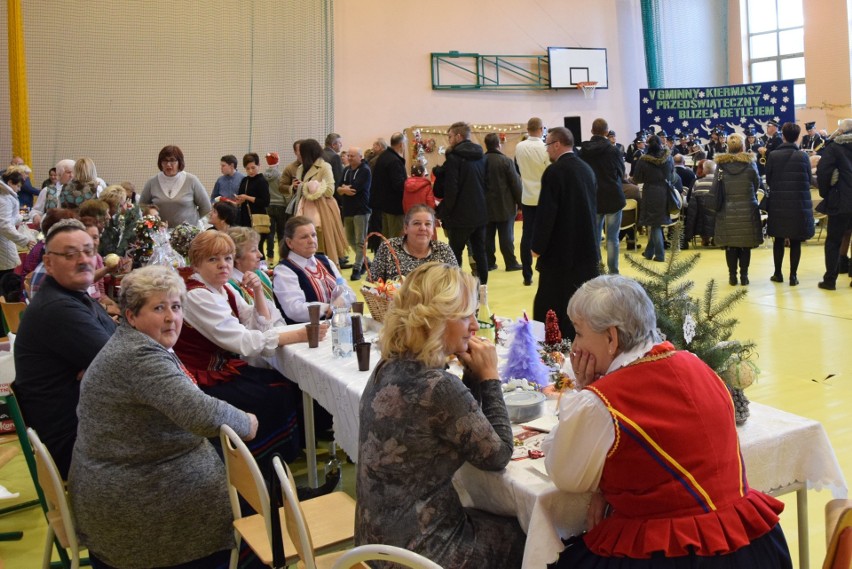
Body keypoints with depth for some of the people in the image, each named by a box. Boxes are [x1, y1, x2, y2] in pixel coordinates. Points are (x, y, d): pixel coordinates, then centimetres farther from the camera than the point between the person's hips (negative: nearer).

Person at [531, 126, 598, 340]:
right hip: (587, 247, 7)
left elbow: (546, 213, -17)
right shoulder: (587, 169, 8)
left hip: (560, 249, -7)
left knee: (551, 307, -1)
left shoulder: (554, 171, -14)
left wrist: (538, 246, -9)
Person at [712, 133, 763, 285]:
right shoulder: (750, 163, -5)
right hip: (747, 210, 0)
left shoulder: (721, 164, -4)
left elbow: (714, 190, -4)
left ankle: (732, 276, 8)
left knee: (730, 244, 6)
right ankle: (744, 276, 9)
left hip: (728, 211, 0)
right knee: (746, 245, 7)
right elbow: (757, 184, 5)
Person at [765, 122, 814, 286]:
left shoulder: (773, 155, -7)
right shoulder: (803, 156, -6)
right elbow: (809, 180, 3)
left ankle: (778, 273, 18)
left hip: (778, 204, 0)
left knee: (779, 239, 12)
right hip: (799, 204, 0)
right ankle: (793, 275, 7)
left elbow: (768, 180, 0)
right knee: (795, 241, 6)